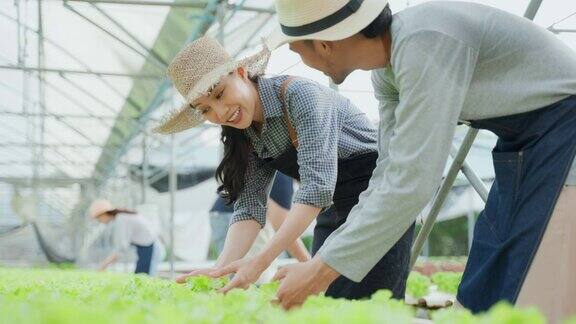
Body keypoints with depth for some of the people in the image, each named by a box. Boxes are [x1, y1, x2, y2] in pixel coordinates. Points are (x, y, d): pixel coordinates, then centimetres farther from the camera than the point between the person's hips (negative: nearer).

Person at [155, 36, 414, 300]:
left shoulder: (299, 94, -23)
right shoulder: (244, 136, 0)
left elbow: (318, 183, -32)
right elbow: (249, 206, -8)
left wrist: (261, 261, -37)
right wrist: (221, 268, -27)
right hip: (333, 209, 7)